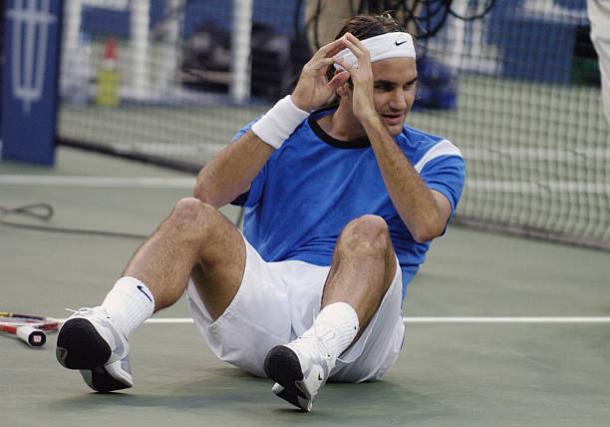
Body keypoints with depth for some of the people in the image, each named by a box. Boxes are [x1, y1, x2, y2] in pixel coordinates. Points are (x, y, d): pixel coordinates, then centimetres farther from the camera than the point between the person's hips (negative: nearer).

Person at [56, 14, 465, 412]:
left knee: (368, 231, -31)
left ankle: (318, 352, -60)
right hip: (264, 301, 2)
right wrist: (296, 106, -10)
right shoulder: (280, 136, 15)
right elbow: (208, 192, -6)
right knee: (192, 216, -22)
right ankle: (108, 329, -49)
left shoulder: (432, 156, 11)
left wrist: (369, 118, -14)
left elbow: (426, 224, -13)